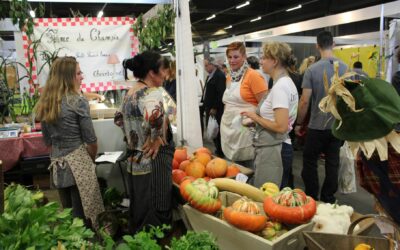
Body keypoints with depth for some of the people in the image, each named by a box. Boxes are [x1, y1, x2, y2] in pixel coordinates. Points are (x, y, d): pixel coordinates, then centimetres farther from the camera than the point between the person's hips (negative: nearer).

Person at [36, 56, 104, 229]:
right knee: (83, 215, 4)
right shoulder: (78, 101, -13)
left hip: (57, 164, 7)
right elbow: (90, 140, -9)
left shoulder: (45, 103, 6)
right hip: (78, 163, -6)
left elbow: (48, 140, 12)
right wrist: (91, 160, 7)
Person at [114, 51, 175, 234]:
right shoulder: (155, 93, -18)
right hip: (155, 159, -9)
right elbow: (156, 116, -39)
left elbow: (119, 118, 20)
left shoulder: (130, 93, 9)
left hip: (135, 158, 9)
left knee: (138, 206, 21)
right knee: (157, 208, 3)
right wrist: (156, 139, -23)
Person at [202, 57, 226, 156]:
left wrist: (214, 108, -20)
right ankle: (218, 150, 19)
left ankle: (220, 152, 7)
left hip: (216, 110, -9)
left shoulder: (220, 76, -13)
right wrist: (203, 104, 14)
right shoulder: (209, 76, 17)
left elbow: (220, 94, -19)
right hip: (209, 109, 9)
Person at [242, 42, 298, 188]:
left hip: (271, 150, -10)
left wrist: (255, 117, -11)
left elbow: (281, 126, -24)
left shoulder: (280, 86, -18)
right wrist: (254, 120, 8)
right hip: (274, 147, 10)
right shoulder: (285, 82, 11)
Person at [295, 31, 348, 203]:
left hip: (317, 126, -3)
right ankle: (328, 199, 22)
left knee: (309, 161, 10)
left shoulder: (312, 70, -11)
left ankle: (312, 199, 16)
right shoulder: (345, 68, -1)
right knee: (332, 163, 12)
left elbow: (304, 101, -12)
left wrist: (298, 123, 0)